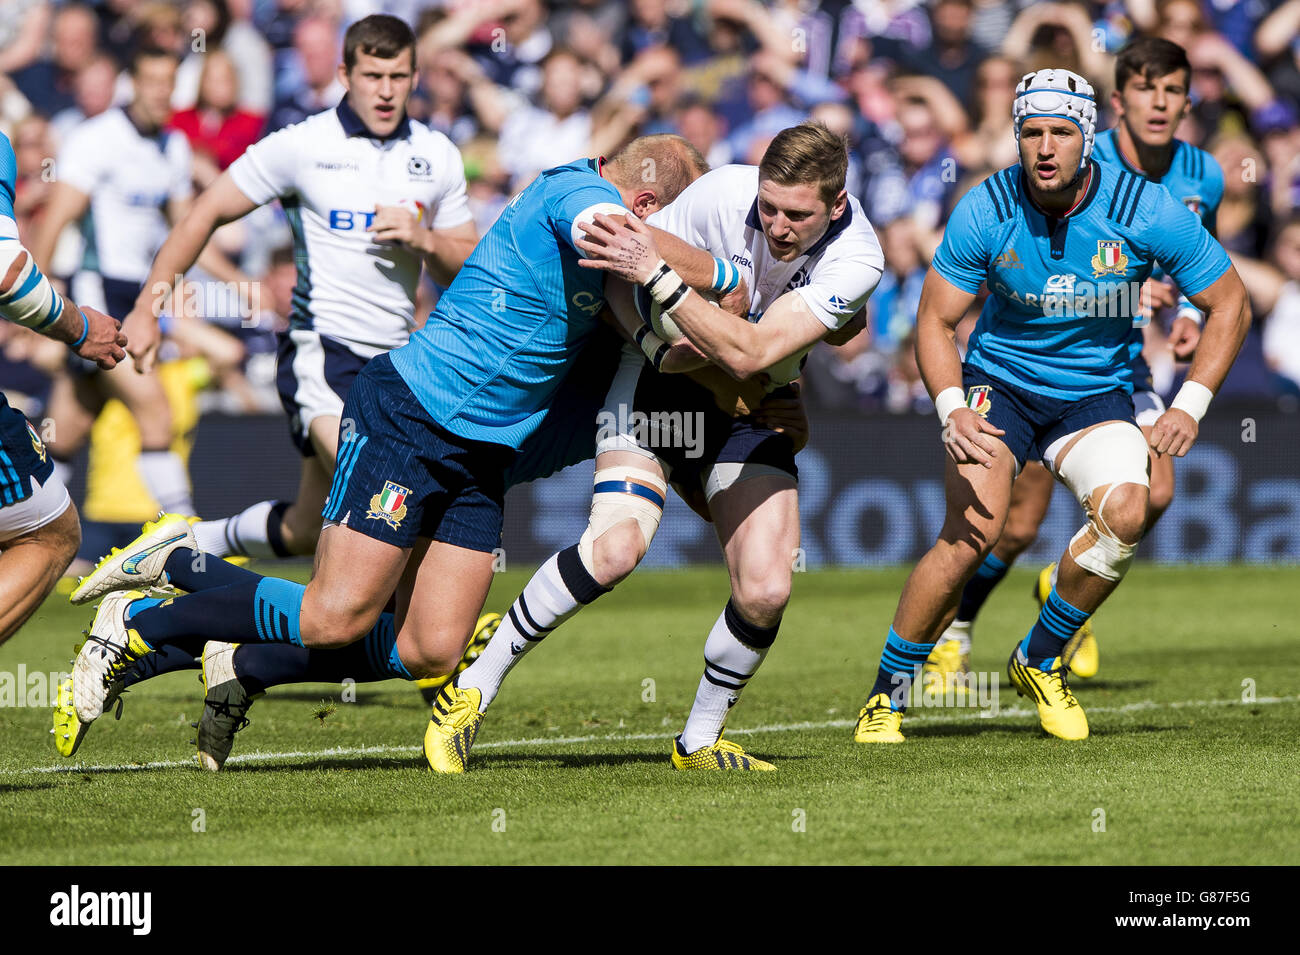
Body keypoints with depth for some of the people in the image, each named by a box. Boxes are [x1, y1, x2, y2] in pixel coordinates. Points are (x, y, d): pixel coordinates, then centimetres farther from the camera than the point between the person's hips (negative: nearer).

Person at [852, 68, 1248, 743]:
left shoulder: (1145, 210, -16)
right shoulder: (986, 211, -16)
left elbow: (1229, 305, -5)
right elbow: (935, 320, -5)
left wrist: (1190, 407, -15)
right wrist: (951, 410, -23)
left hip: (1097, 393, 1)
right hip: (998, 382, -1)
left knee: (1125, 514, -26)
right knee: (972, 532, -22)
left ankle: (1040, 661, -2)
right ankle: (887, 694, -4)